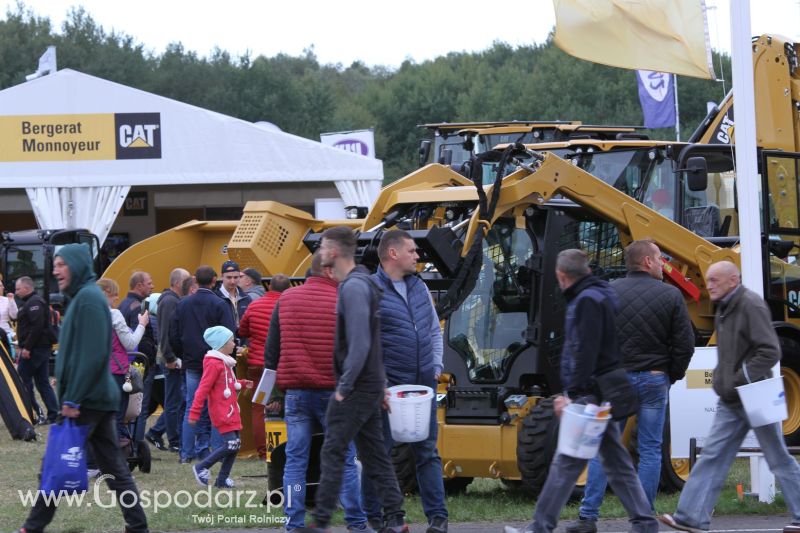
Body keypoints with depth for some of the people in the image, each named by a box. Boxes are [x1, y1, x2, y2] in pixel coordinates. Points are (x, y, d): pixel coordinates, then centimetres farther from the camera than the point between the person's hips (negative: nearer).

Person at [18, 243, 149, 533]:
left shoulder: (88, 298, -15)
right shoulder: (83, 296, 16)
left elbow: (92, 355, -21)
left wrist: (73, 399, -21)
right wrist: (65, 381, 18)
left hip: (86, 400, -10)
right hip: (100, 397, 10)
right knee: (113, 465, 8)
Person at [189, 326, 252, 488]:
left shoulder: (225, 362, 16)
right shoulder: (213, 364, -15)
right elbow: (203, 389, -17)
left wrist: (242, 383, 11)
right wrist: (194, 413, -19)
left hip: (231, 411, 10)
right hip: (221, 412, -10)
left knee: (236, 444, 8)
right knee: (231, 444, -15)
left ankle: (222, 479, 15)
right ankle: (201, 467, -1)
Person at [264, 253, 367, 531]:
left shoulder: (286, 300, 7)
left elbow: (271, 349, 10)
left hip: (295, 393, 3)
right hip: (332, 393, -3)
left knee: (295, 459, 6)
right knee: (345, 459, 5)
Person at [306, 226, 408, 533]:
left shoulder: (354, 288, -17)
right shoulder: (362, 284, 15)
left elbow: (359, 343, -23)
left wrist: (344, 387, -19)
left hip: (356, 387, -10)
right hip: (370, 384, 10)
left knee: (333, 453, -6)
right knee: (374, 454, 11)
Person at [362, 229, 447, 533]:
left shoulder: (419, 287, 13)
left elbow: (434, 331, 21)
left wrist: (436, 366, 10)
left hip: (423, 384, 6)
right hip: (388, 387, -6)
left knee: (427, 452, 7)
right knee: (379, 453, 1)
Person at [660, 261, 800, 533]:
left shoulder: (751, 306, -16)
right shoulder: (724, 310, 13)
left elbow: (770, 352, -22)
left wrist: (738, 382, -21)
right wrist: (721, 380, 10)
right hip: (730, 402, 9)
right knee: (712, 456, 2)